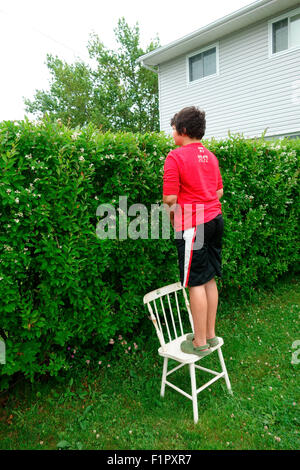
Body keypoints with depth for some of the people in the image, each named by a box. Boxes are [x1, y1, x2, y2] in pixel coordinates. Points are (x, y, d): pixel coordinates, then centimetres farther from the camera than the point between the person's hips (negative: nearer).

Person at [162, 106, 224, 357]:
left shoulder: (176, 156, -10)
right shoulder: (211, 156, 14)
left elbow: (170, 198, -14)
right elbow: (219, 191, 18)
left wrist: (172, 217, 4)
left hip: (193, 226, -8)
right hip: (215, 220, 8)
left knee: (196, 283, -1)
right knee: (210, 280, 13)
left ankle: (200, 342, 10)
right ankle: (210, 334, 26)